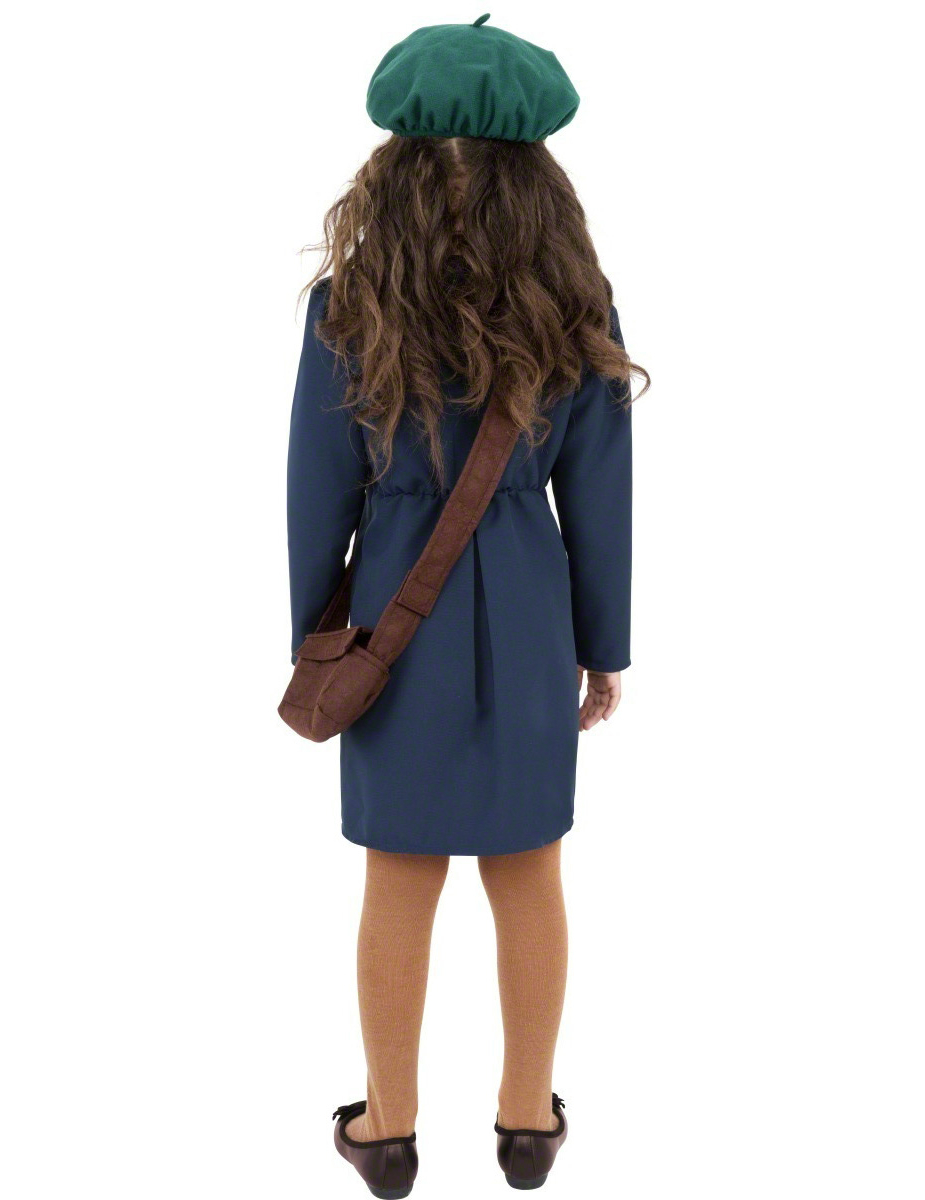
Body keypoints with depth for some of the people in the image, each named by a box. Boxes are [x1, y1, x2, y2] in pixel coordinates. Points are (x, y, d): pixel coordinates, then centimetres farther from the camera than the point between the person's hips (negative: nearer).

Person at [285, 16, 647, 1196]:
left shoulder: (348, 308, -13)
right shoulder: (576, 312, -10)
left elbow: (320, 492, -7)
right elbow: (597, 496, -3)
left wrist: (310, 642, 6)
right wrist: (604, 645, 9)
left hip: (400, 616, -1)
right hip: (527, 623, 1)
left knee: (400, 883, 12)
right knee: (528, 876, 15)